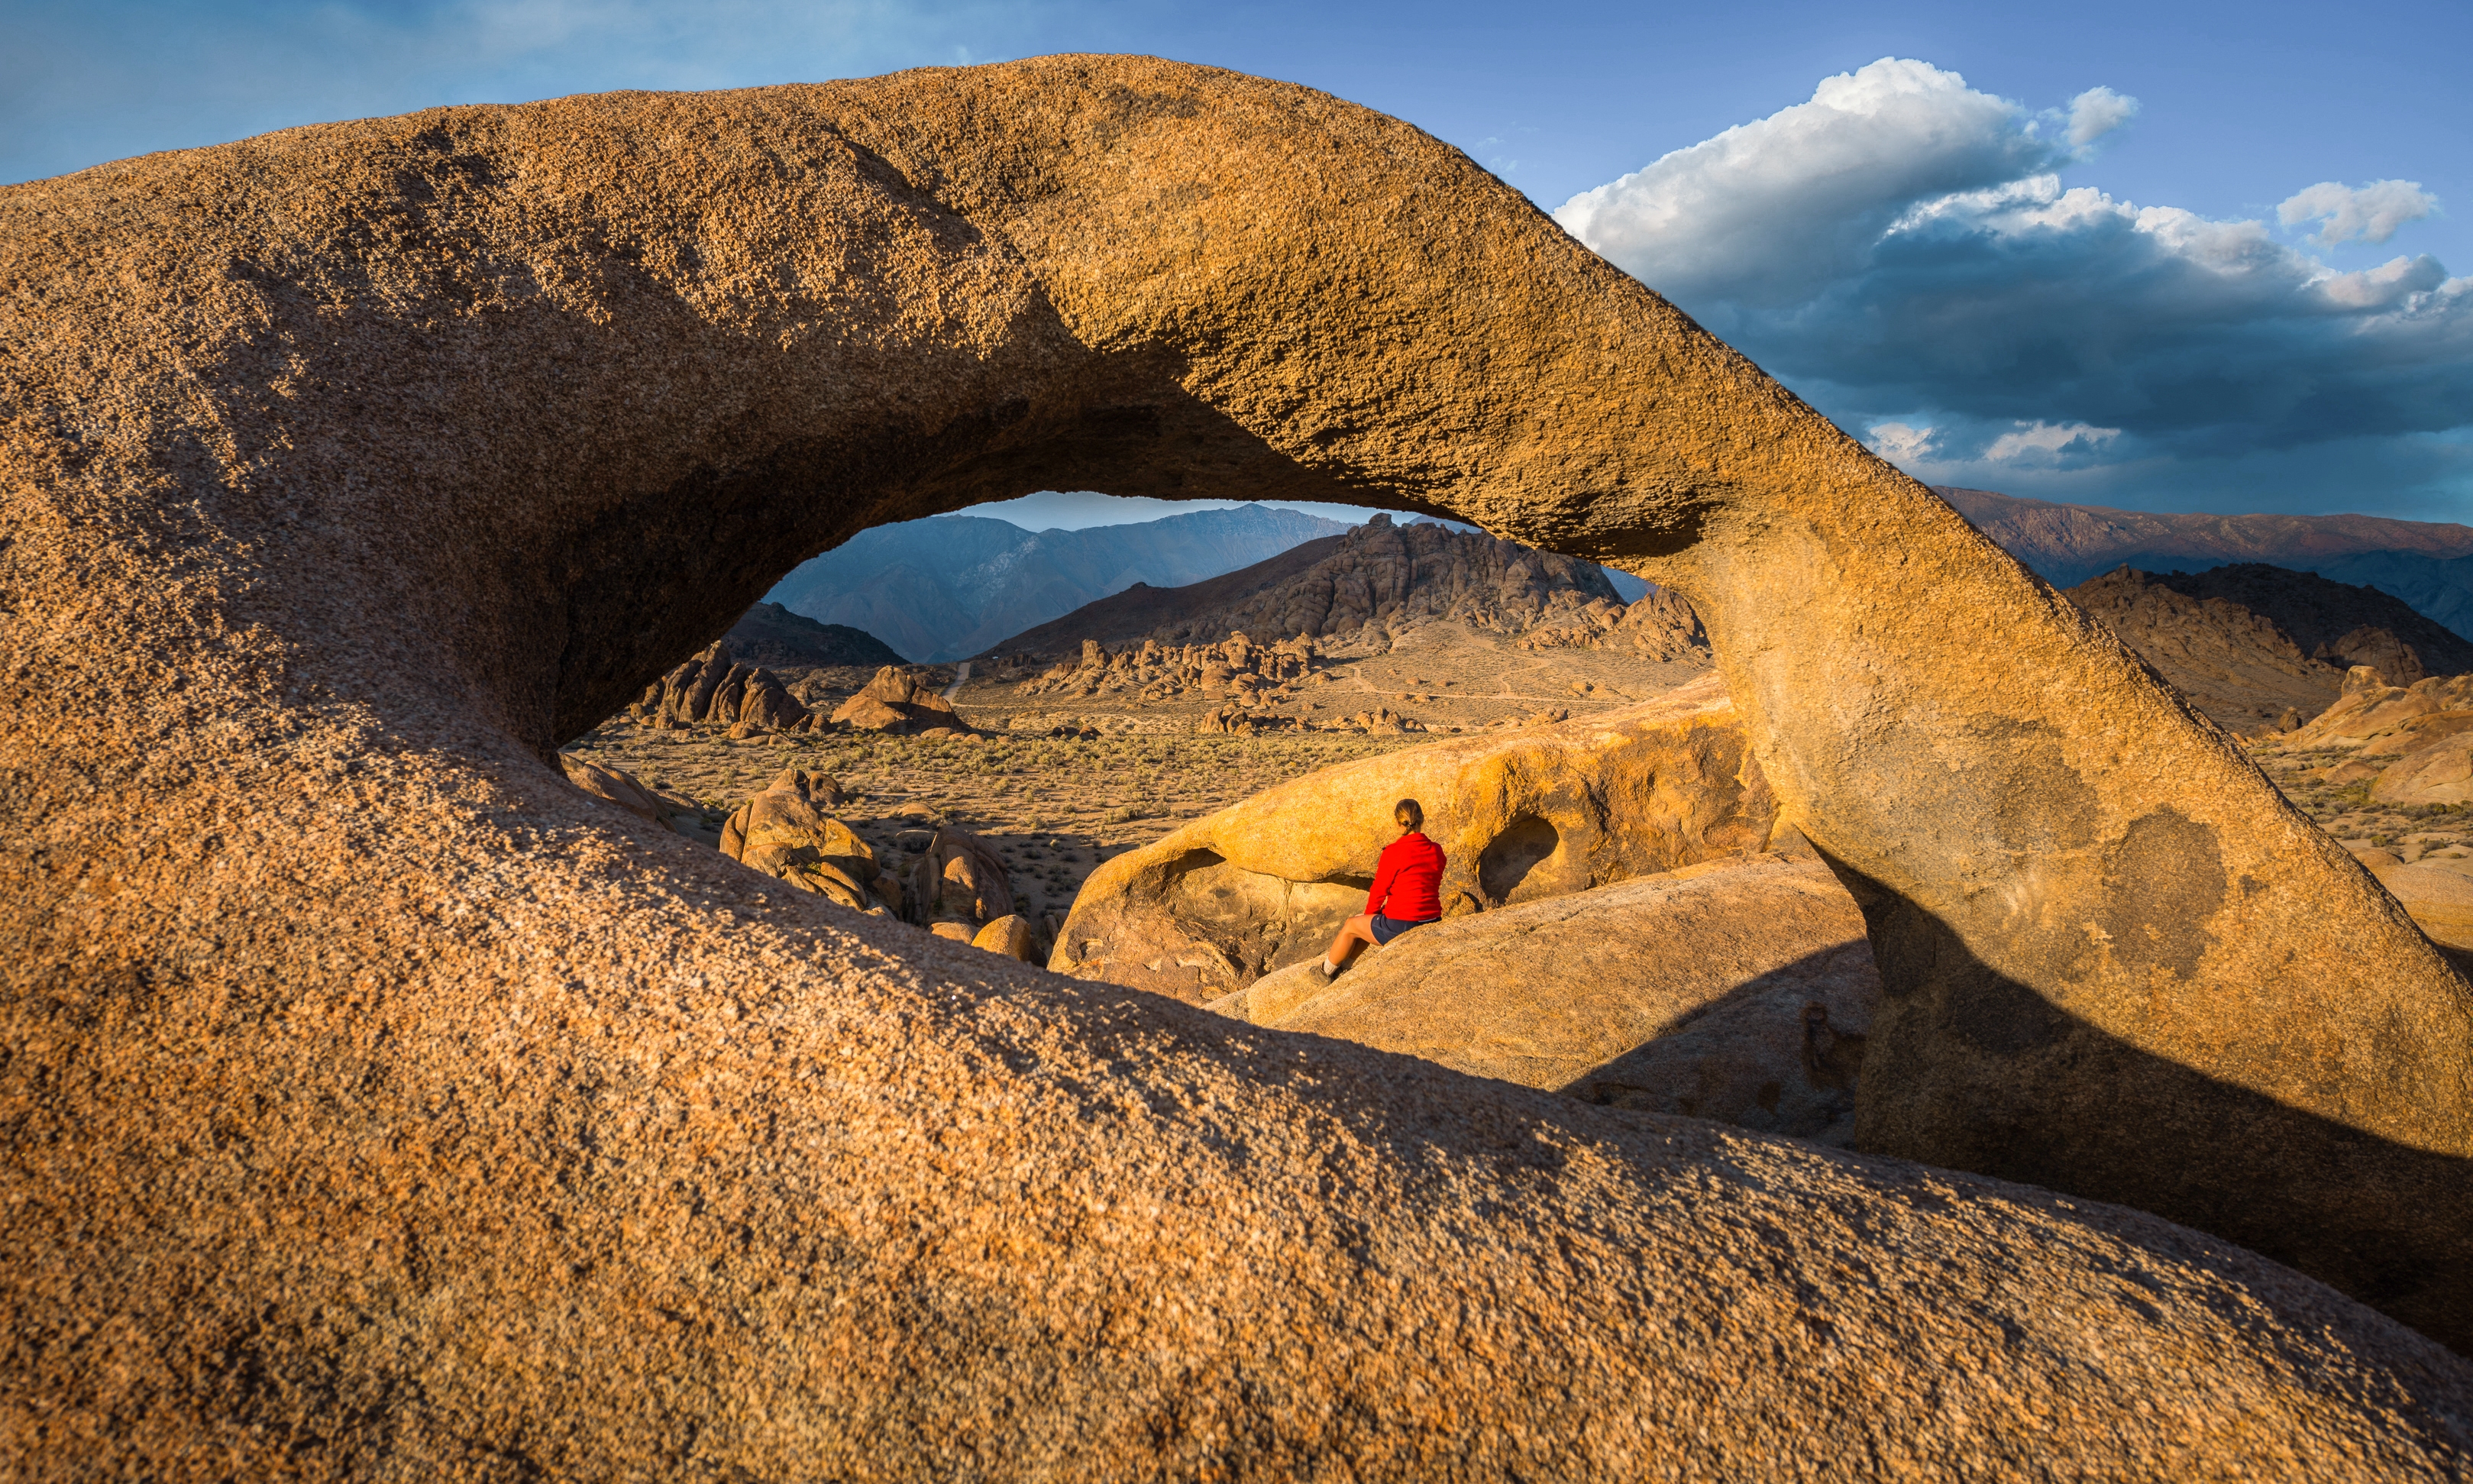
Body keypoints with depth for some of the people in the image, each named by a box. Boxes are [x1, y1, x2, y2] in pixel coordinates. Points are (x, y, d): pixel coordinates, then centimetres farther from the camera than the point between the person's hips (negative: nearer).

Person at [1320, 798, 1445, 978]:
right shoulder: (1437, 851, 2)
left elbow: (1379, 891, -6)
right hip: (1432, 925, 7)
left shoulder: (1394, 852, -15)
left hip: (1400, 927, -7)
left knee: (1350, 926, 19)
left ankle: (1326, 971, 38)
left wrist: (1369, 915, 14)